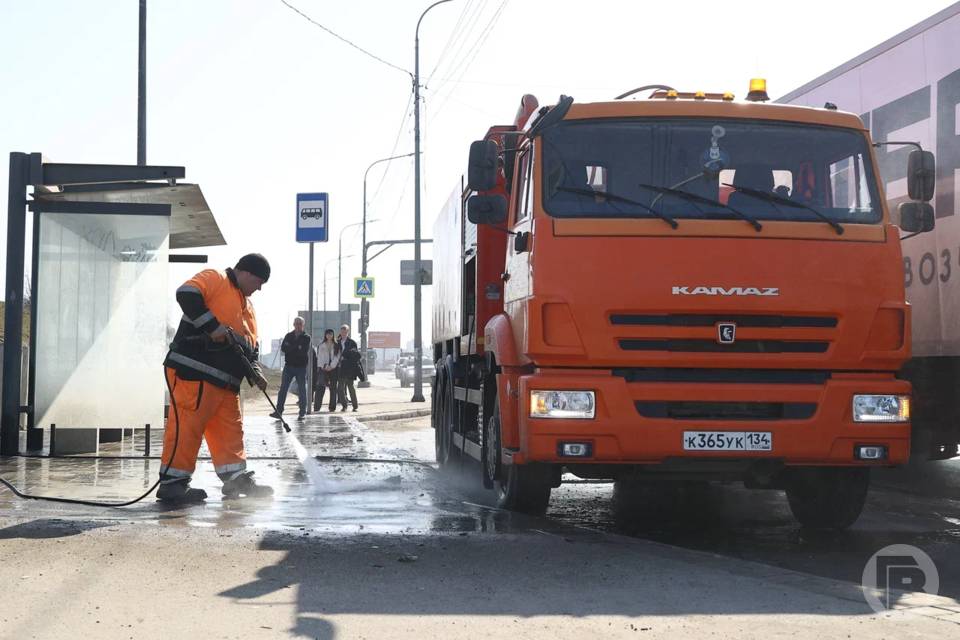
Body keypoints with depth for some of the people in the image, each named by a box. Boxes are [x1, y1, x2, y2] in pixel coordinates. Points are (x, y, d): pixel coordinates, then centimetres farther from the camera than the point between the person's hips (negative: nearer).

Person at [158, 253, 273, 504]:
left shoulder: (247, 307, 27)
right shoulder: (215, 279, -1)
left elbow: (251, 347, 29)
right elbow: (186, 295, -19)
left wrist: (254, 373, 10)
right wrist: (216, 328, -21)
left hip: (225, 379, 9)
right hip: (192, 370, -9)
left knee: (230, 428, 10)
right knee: (187, 425, -10)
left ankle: (237, 479, 16)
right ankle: (172, 482, -7)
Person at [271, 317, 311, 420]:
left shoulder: (306, 337, 1)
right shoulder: (288, 336, 10)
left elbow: (304, 351, -13)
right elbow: (283, 348, -3)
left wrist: (290, 348, -8)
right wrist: (297, 348, -12)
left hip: (301, 367, -2)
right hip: (289, 365, 2)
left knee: (302, 390, 3)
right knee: (283, 388, -4)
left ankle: (302, 413, 10)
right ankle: (278, 411, -5)